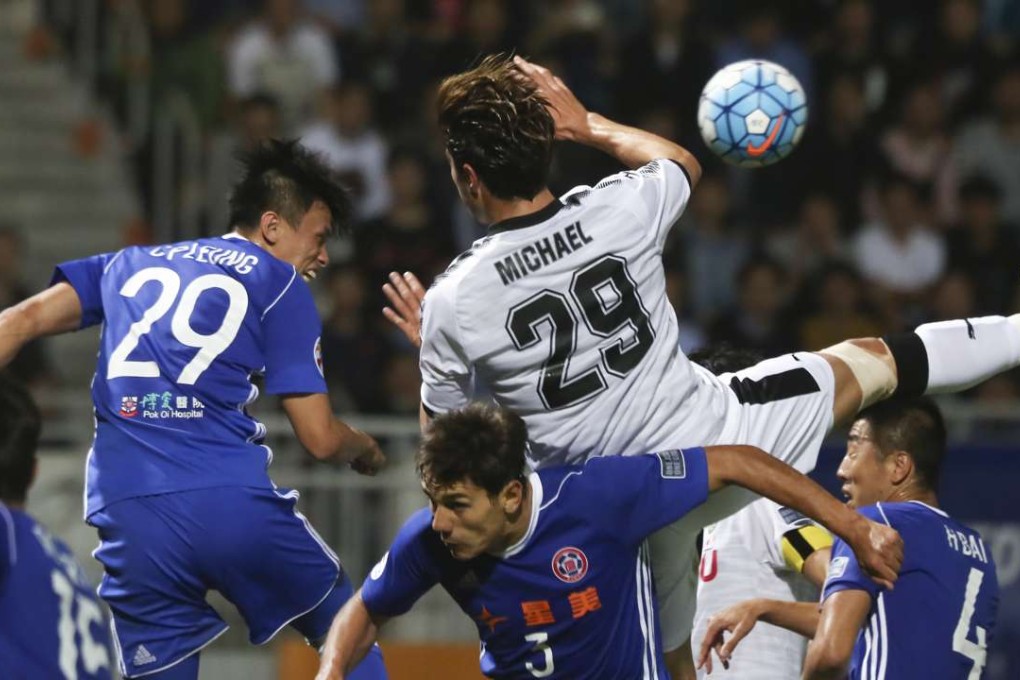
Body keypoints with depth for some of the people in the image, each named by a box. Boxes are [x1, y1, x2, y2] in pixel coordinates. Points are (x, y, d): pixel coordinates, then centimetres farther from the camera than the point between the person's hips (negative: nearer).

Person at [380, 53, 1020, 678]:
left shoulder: (452, 304, -19)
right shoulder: (620, 208, -15)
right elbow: (684, 164, 13)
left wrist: (429, 345, 14)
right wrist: (588, 124, 25)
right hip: (720, 432, 0)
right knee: (872, 364, 22)